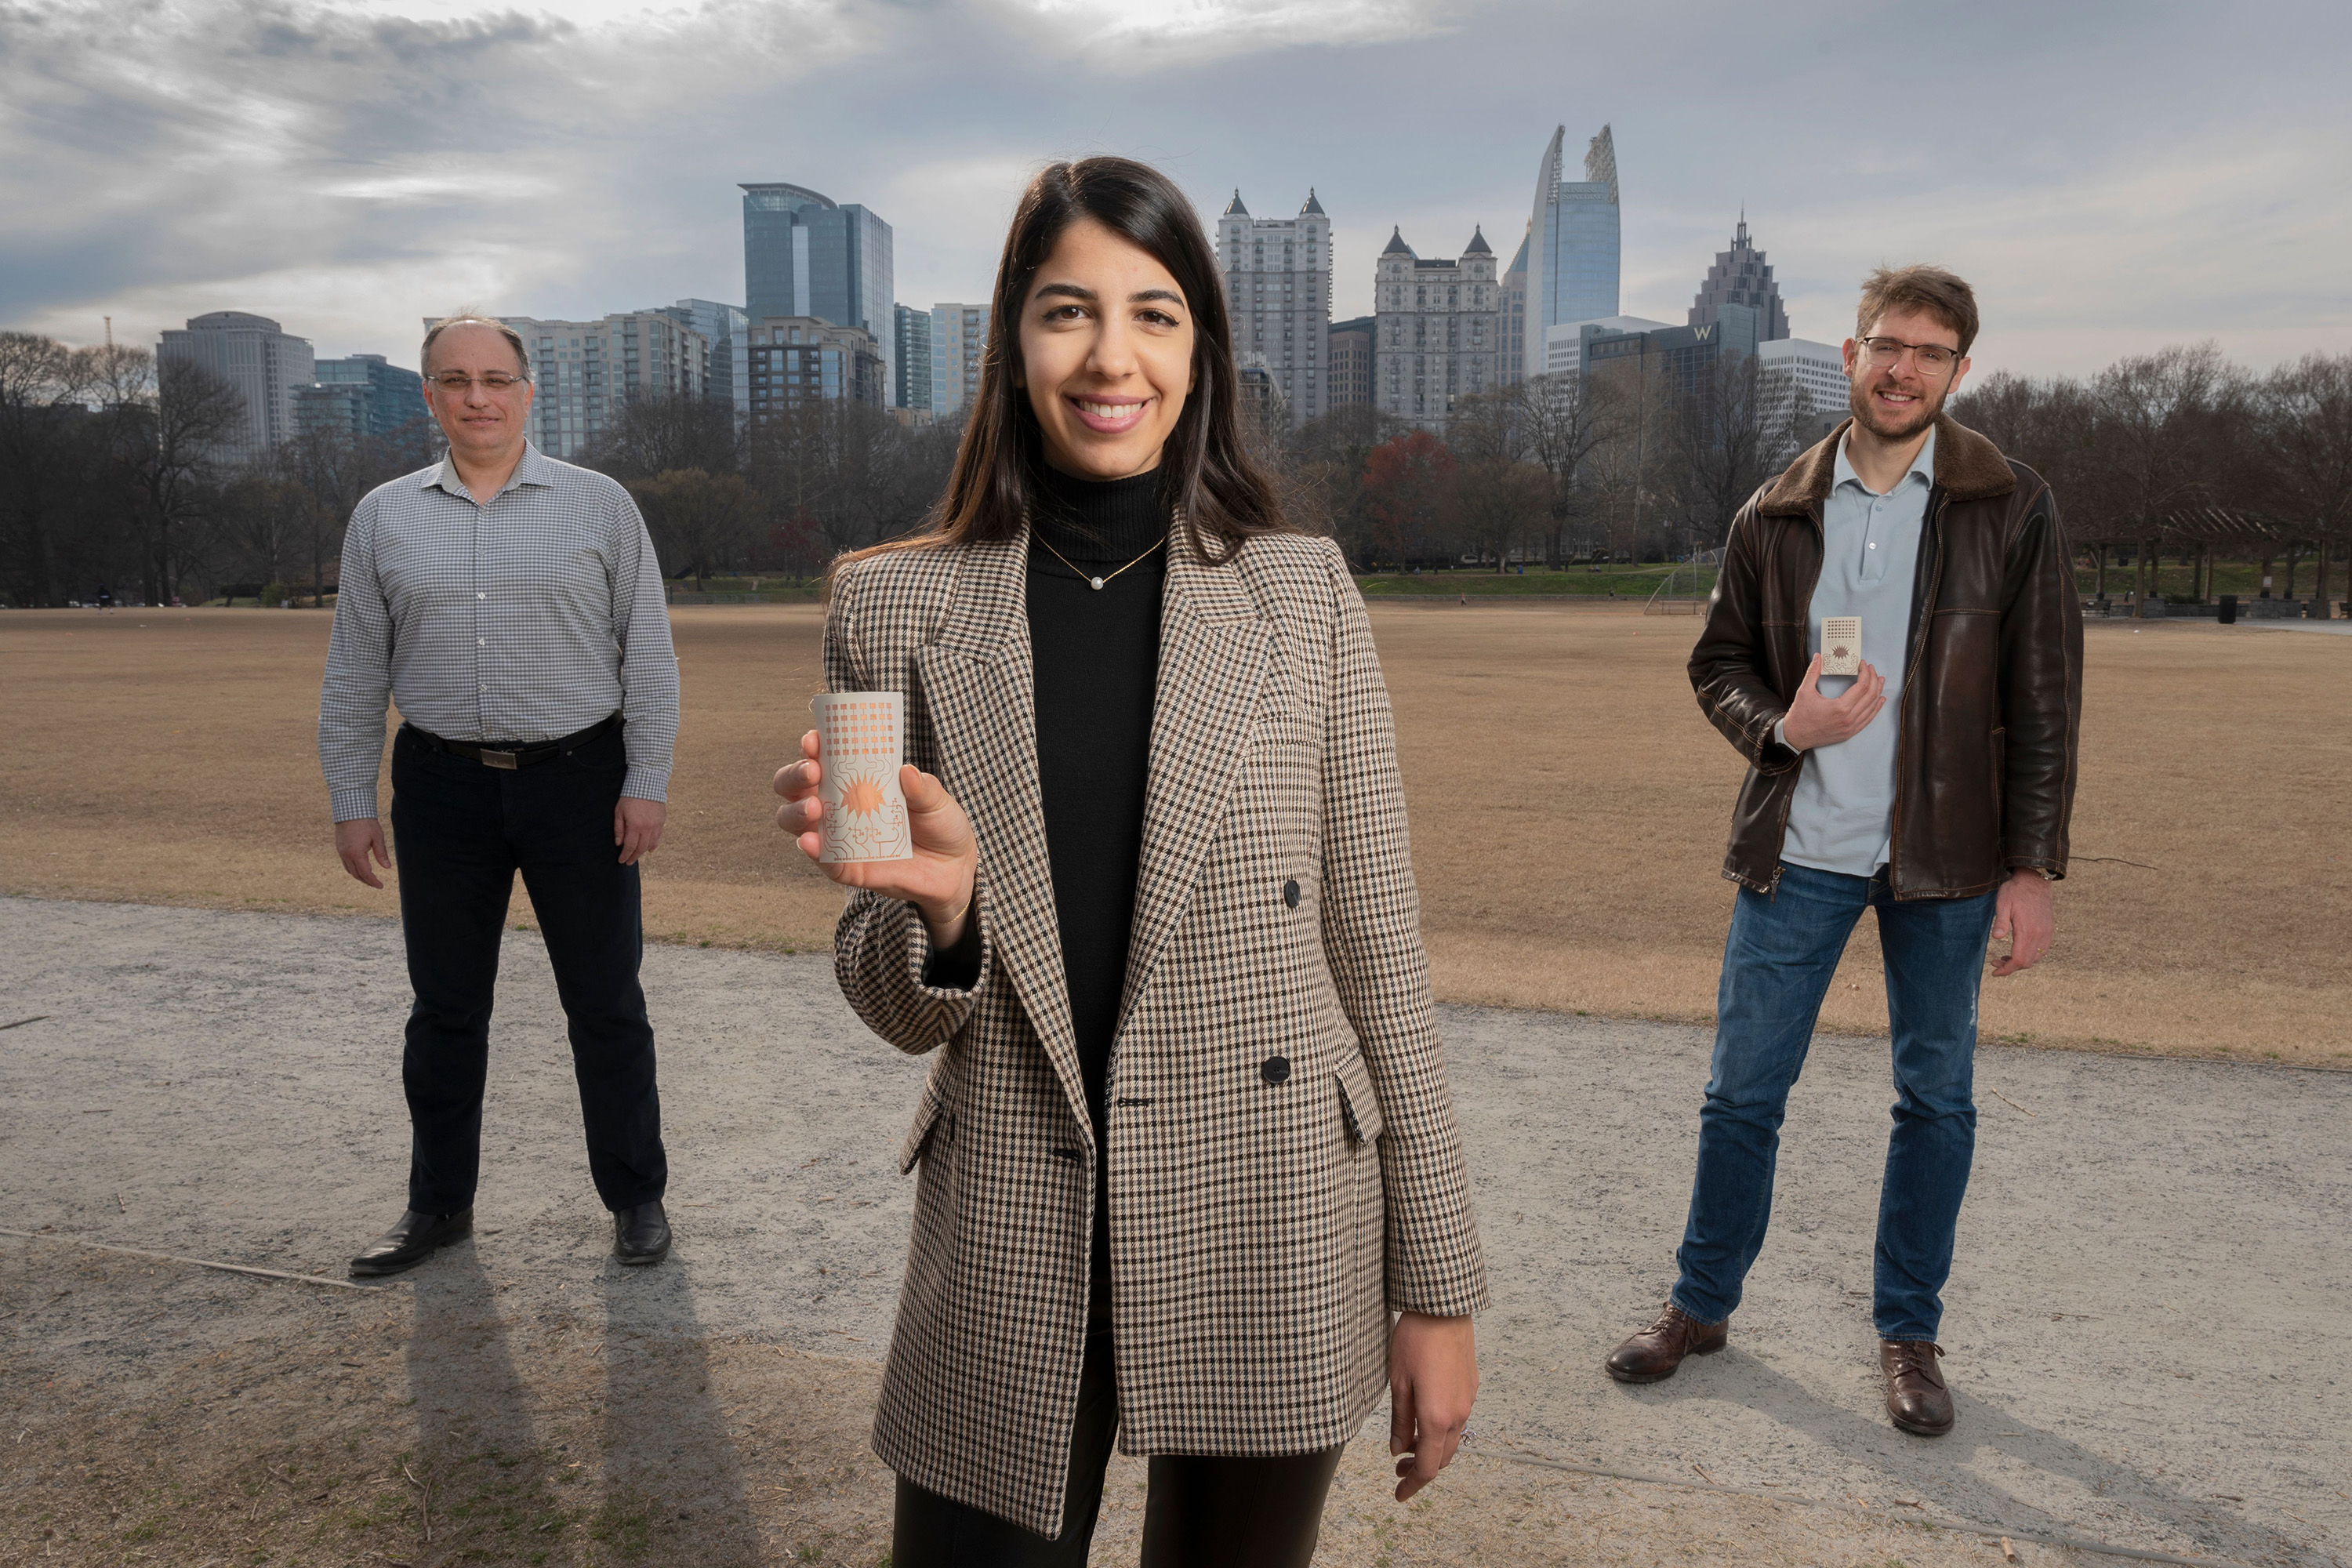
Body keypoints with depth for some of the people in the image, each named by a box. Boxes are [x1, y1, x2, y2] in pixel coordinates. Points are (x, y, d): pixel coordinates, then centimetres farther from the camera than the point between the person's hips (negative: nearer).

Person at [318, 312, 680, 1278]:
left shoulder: (598, 505, 1)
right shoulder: (384, 517, 7)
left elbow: (648, 656, 0)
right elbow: (354, 673, 9)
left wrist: (646, 783, -6)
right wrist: (351, 803, 5)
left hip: (578, 777, -2)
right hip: (441, 784, 2)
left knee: (604, 1001, 6)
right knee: (446, 1007, 12)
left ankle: (636, 1198, 20)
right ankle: (440, 1204, 28)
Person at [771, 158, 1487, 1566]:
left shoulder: (1302, 591, -5)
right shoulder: (896, 608, -3)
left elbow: (1379, 957, -1)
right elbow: (907, 1011, 1)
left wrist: (1439, 1287, 1)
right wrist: (937, 903, -21)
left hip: (1272, 1250, 0)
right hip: (1011, 1254, 0)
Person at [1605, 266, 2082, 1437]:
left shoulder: (2011, 508, -1)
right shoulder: (1776, 515, 3)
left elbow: (2044, 700, -1)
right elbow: (1719, 662, 11)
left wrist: (2034, 865, -5)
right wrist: (1781, 726, -11)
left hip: (1944, 857, -1)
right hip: (1797, 852, 1)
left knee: (1935, 1100, 10)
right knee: (1742, 1090, 7)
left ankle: (1909, 1333, 28)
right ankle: (1701, 1305, 26)